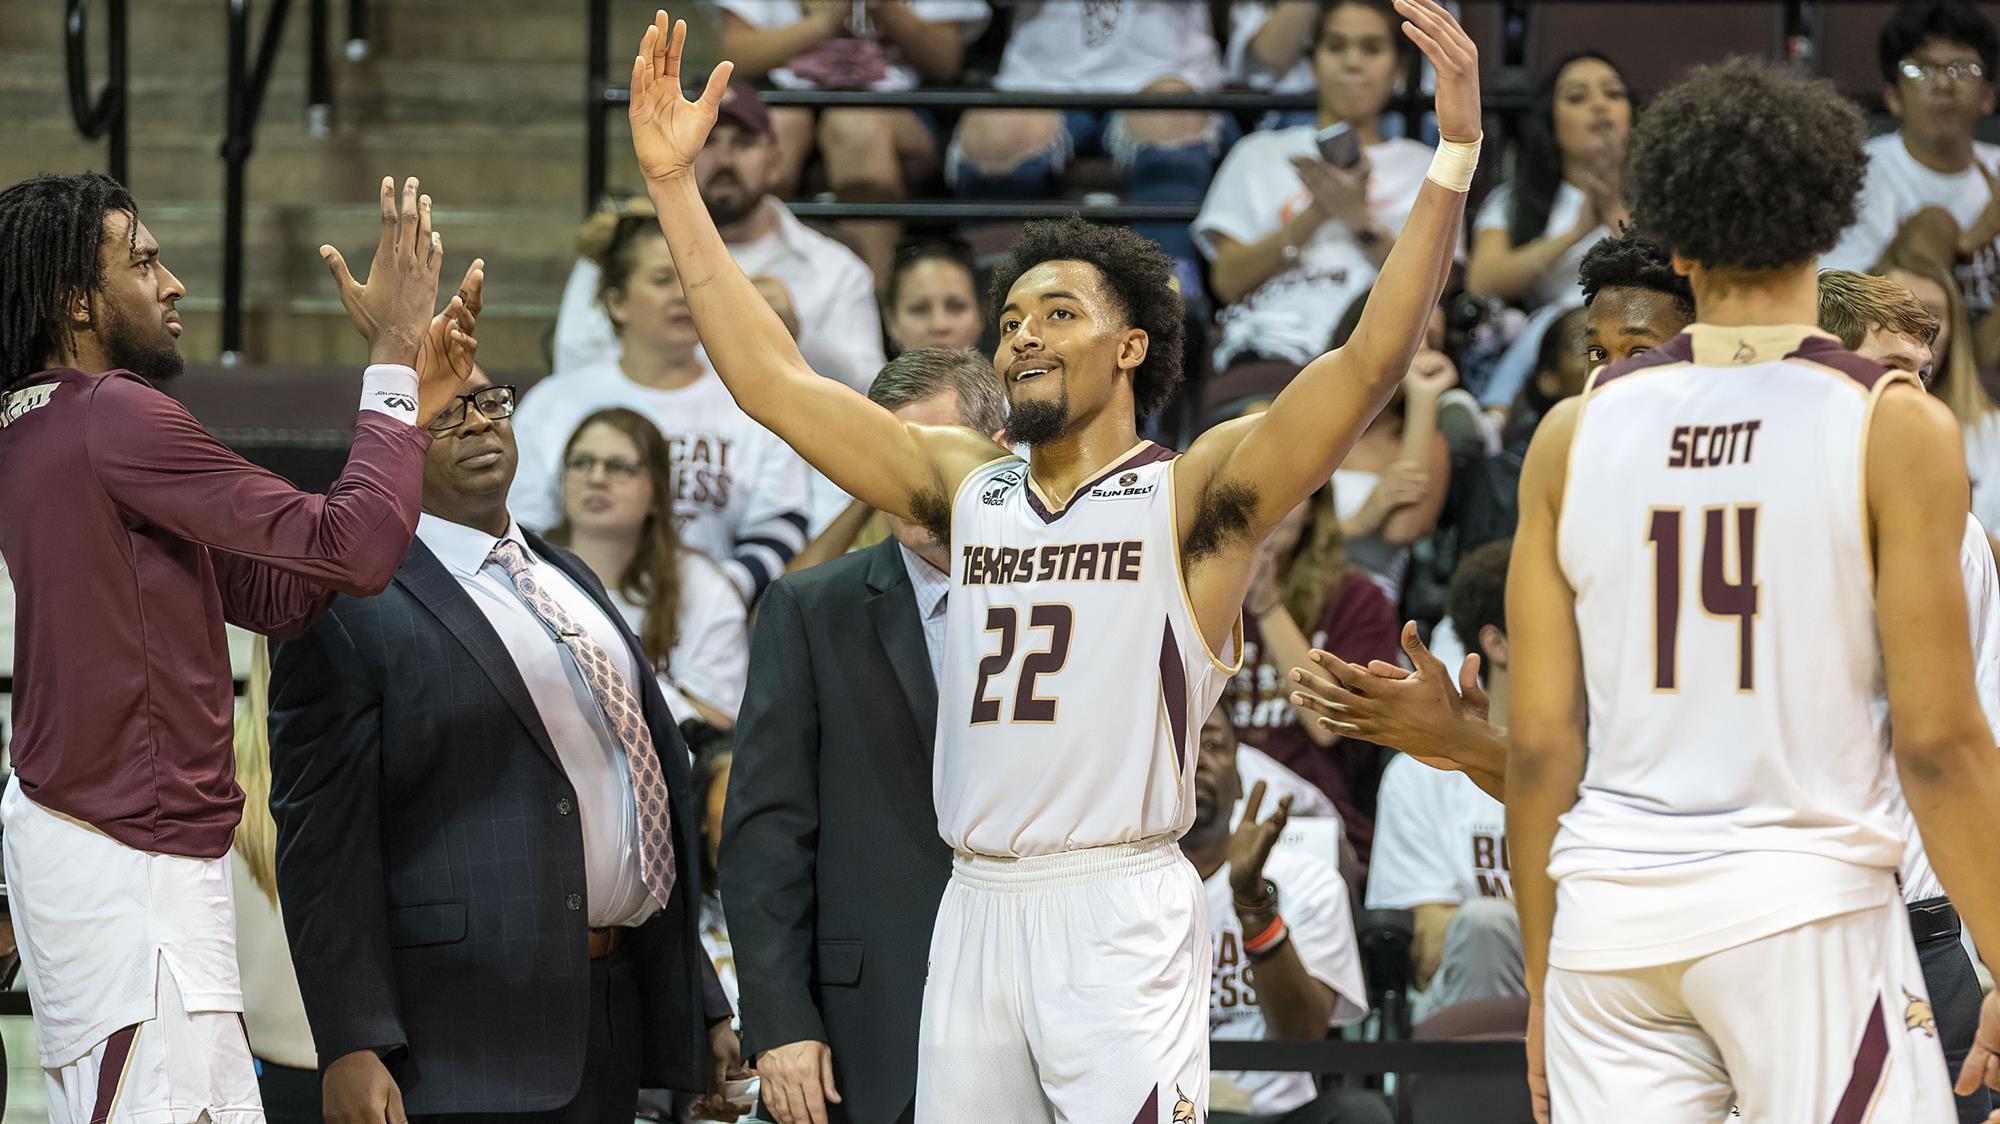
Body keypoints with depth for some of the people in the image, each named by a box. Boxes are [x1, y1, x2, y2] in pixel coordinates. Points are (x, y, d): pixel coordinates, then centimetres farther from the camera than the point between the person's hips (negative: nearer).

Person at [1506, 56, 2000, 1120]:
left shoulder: (1577, 432, 6)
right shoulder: (1891, 424, -4)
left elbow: (1539, 745, 7)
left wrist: (1542, 978, 16)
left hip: (1612, 912, 4)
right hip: (1808, 908, -4)